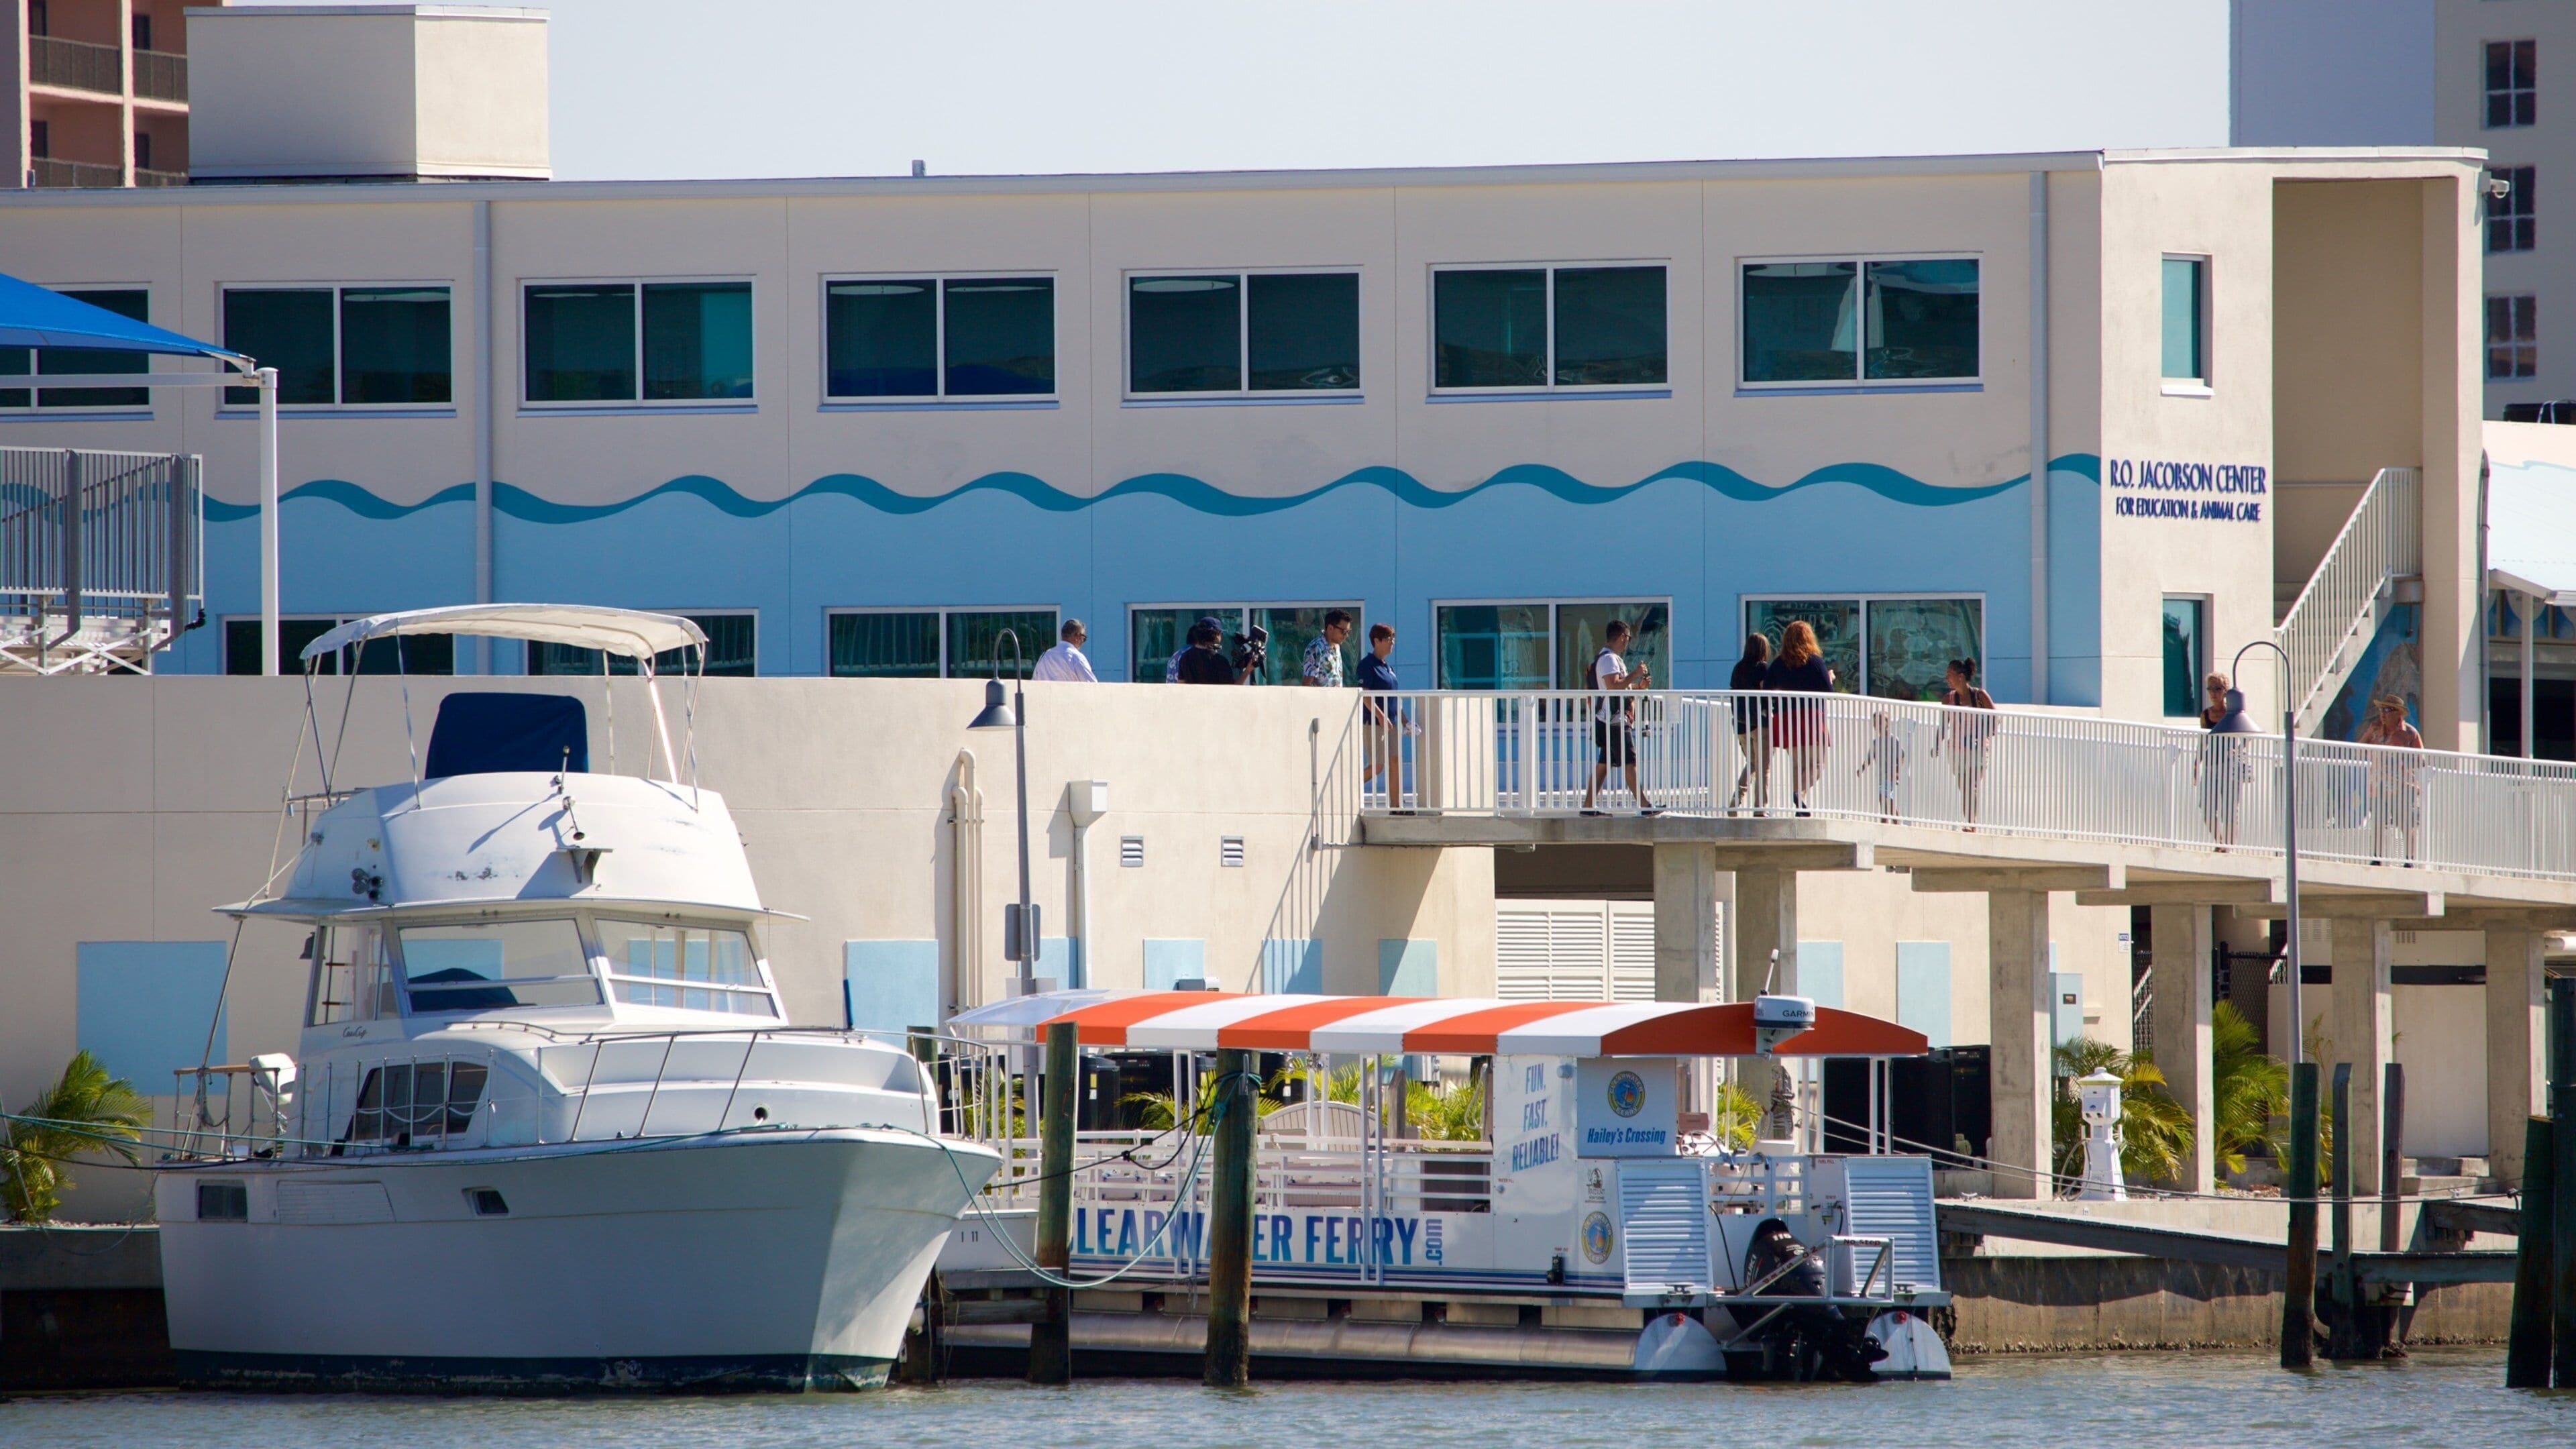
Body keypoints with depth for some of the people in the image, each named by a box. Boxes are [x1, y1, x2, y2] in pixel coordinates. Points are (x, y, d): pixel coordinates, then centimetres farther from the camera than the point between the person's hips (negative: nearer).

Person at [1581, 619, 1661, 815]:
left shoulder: (1612, 658, 20)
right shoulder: (1608, 659, -13)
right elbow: (1613, 686, -25)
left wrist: (1639, 686, 15)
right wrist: (1635, 674, -17)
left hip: (1612, 720, 10)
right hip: (1614, 721, -10)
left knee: (1603, 764, 9)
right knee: (1630, 763, -10)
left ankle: (1588, 806, 9)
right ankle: (1645, 806, -11)